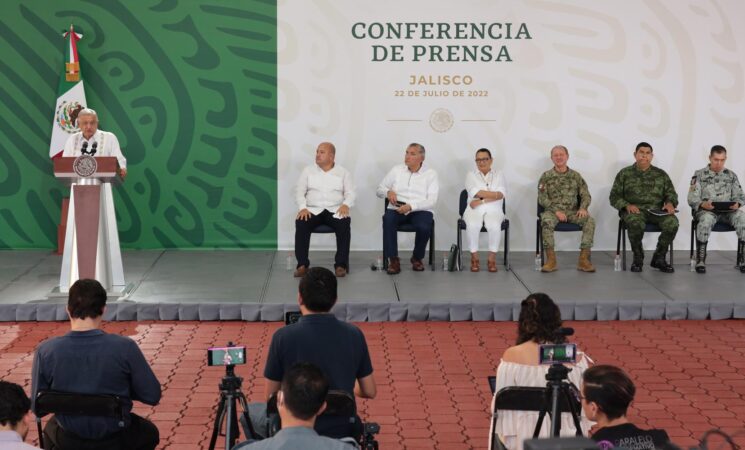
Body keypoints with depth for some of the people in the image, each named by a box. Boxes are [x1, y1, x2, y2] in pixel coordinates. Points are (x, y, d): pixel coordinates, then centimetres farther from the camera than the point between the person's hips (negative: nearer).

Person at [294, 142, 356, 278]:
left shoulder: (343, 172, 11)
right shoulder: (308, 171, 12)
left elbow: (350, 193, 4)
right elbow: (299, 192, 8)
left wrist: (346, 204, -18)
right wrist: (303, 207, -12)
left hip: (335, 210, -1)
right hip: (313, 210, 1)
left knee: (344, 223, -34)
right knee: (301, 223, -32)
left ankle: (341, 264, -29)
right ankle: (302, 264, -28)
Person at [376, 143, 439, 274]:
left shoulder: (431, 174, 5)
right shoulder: (397, 170, 14)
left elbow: (431, 201, -7)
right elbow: (379, 190, 19)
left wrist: (411, 206, -22)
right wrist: (388, 192, -7)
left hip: (420, 210, -2)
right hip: (397, 209, 2)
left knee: (424, 227, -34)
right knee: (388, 219, -33)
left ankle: (417, 258, -5)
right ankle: (393, 260, -25)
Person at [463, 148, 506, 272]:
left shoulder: (498, 175, 15)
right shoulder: (471, 175, 14)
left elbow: (501, 194, -3)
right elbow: (475, 192, -5)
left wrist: (482, 201, -11)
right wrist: (494, 194, -7)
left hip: (493, 210, 0)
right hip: (475, 210, 0)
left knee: (495, 226, -35)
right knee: (473, 225, -35)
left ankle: (492, 258, -23)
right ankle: (474, 258, -21)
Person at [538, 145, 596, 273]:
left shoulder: (576, 176, 12)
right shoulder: (546, 176, 5)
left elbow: (585, 195, 10)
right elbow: (542, 198, -2)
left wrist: (583, 208, -12)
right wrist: (556, 211, -17)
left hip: (572, 212, 2)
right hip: (553, 210, -2)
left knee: (590, 220, -27)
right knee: (546, 221, -37)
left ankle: (583, 259, -25)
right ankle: (551, 260, -28)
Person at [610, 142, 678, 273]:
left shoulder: (661, 174, 18)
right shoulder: (624, 174, 12)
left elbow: (671, 193, 17)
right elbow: (614, 196, 7)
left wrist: (670, 203, -8)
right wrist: (627, 205, -13)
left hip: (657, 210, 2)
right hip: (634, 210, -2)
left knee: (672, 222, -31)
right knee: (636, 223, -40)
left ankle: (659, 258, -10)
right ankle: (638, 257, -13)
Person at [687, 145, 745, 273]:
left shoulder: (731, 175, 15)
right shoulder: (699, 175, 6)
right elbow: (692, 198, -1)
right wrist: (703, 204, -23)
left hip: (728, 210, 3)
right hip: (706, 210, -2)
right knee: (706, 219, -40)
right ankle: (700, 260, -29)